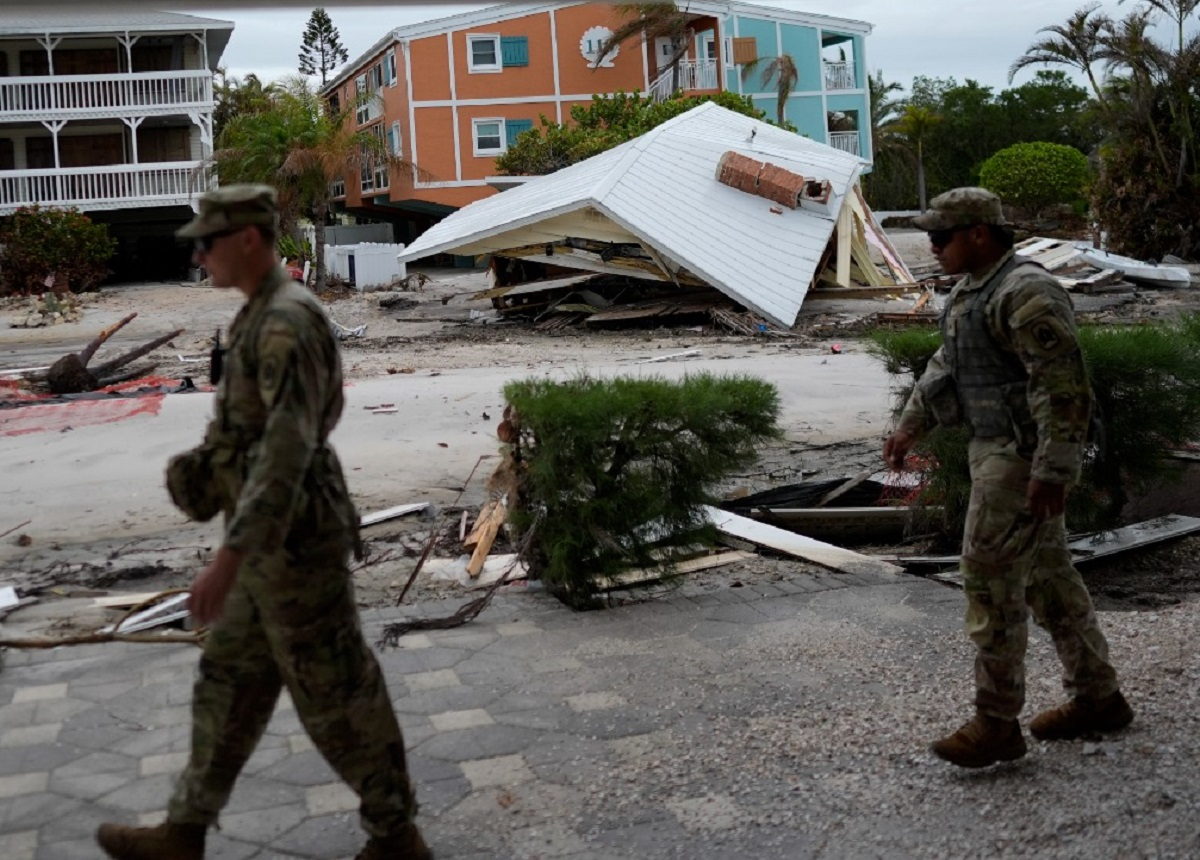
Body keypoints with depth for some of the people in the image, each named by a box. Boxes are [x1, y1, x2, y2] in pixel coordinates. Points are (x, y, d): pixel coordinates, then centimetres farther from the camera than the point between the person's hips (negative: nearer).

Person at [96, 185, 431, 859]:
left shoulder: (288, 322, -22)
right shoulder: (266, 316, 13)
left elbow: (287, 450, -31)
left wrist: (228, 560, -34)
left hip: (293, 546, -10)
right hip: (276, 541, 10)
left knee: (336, 695, 2)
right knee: (230, 684, 17)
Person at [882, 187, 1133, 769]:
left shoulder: (1026, 294, -18)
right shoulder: (972, 291, 14)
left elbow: (1064, 386, -23)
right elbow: (947, 367, 23)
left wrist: (1053, 473, -25)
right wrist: (910, 426, 14)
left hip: (1026, 455, -10)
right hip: (996, 449, 10)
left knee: (990, 576, -8)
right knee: (1046, 573, 15)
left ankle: (997, 724, 0)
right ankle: (1098, 698, 26)